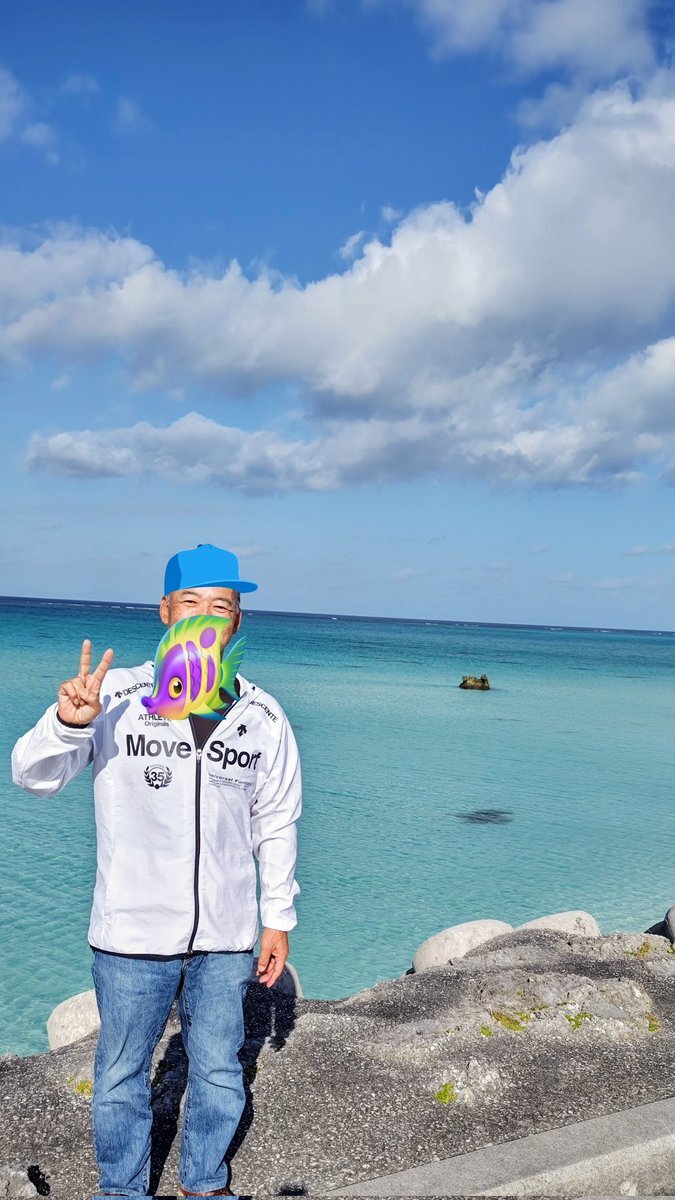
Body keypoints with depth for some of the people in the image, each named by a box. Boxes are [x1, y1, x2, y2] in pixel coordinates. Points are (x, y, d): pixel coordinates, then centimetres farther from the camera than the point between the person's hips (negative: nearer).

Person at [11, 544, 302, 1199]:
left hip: (226, 934, 2)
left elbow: (277, 823, 7)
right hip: (132, 931, -2)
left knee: (219, 1073, 18)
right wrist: (68, 722, -33)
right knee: (121, 1076, 15)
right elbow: (32, 775, -13)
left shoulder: (264, 717, -2)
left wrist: (279, 919, 9)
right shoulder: (116, 697, -11)